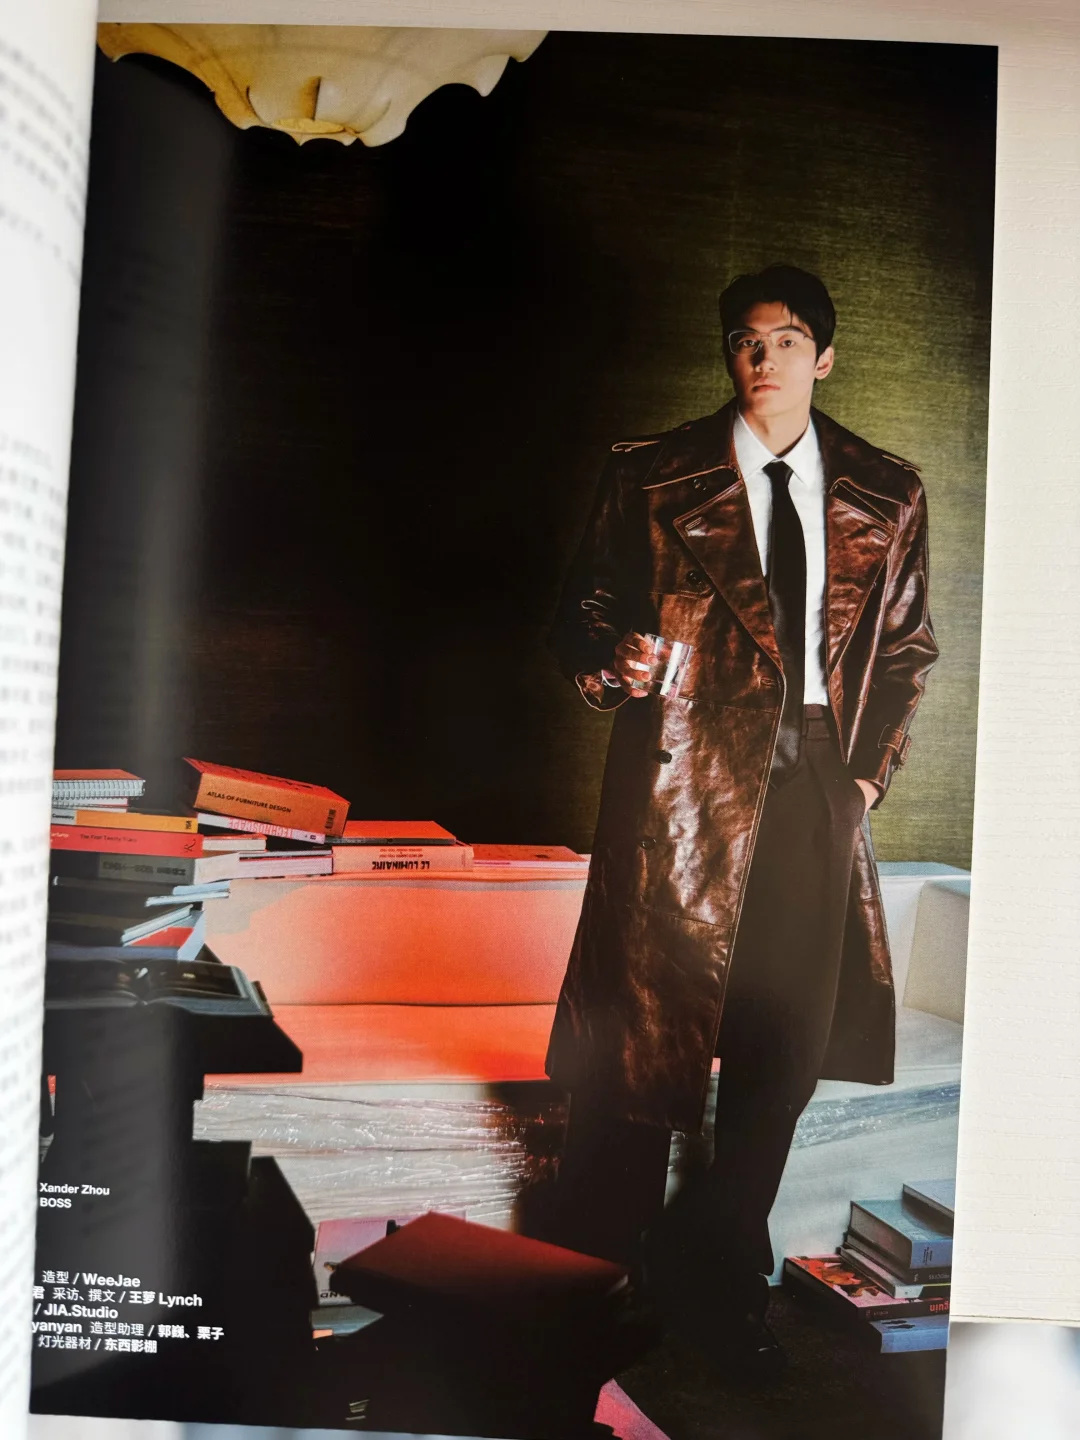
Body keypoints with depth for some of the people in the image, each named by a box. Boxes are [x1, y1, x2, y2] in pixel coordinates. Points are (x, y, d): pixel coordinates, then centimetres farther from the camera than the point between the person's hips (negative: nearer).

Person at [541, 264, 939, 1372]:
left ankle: (725, 1267, 28)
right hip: (685, 780, -2)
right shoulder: (653, 478, 6)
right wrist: (611, 663, -16)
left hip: (817, 786, 3)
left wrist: (867, 772, 5)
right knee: (644, 1029, 2)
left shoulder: (886, 495, 12)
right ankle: (597, 1275, 23)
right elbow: (583, 612, 6)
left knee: (787, 1042, 6)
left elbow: (909, 648, 16)